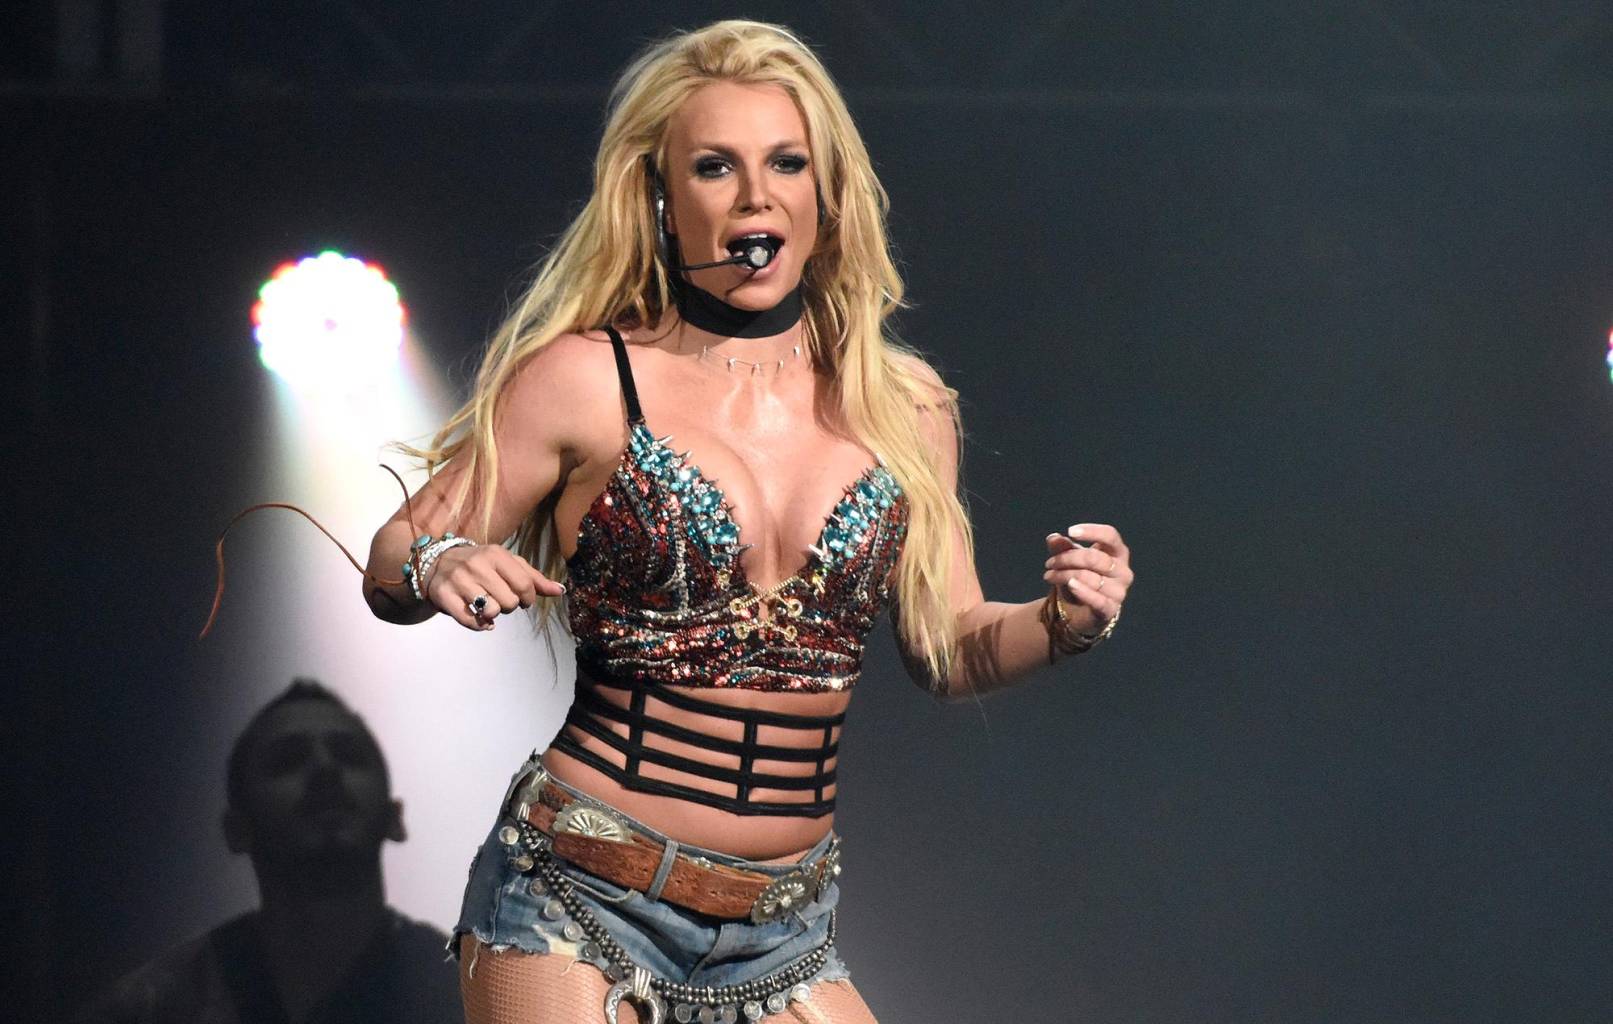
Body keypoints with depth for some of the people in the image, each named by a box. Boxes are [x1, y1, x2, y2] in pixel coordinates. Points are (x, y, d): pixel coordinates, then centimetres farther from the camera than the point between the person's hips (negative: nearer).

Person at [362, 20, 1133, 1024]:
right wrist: (439, 567, -22)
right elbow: (393, 561, 1)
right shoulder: (584, 380, -4)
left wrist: (1063, 622, -5)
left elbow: (950, 647, 15)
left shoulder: (901, 406, 6)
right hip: (581, 903, -3)